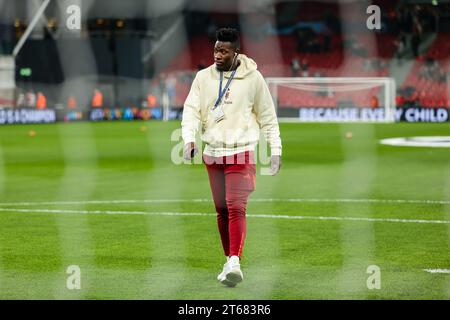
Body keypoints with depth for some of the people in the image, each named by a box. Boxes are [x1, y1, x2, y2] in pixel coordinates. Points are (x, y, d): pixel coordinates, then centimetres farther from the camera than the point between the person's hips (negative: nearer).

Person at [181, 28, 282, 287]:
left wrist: (276, 149, 3)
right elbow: (192, 109, -1)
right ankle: (230, 261, 21)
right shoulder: (203, 77, 4)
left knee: (237, 208, -16)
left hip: (241, 152, -4)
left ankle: (234, 263, -23)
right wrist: (189, 138, -18)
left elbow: (267, 116, 4)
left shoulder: (253, 78, -3)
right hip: (212, 153, 4)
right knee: (221, 210, 10)